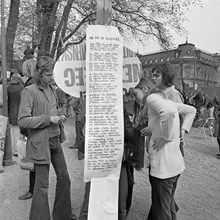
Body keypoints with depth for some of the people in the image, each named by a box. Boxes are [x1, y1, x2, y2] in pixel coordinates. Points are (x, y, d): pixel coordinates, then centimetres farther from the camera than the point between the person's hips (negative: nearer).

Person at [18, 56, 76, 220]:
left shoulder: (52, 89, 10)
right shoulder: (29, 91, -12)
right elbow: (23, 121, -18)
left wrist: (60, 116, 1)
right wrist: (49, 119, -20)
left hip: (55, 140, 8)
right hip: (40, 144, -8)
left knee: (64, 178, 16)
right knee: (42, 185, 1)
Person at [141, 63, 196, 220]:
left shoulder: (152, 98, -13)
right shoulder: (169, 98, 13)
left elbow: (168, 112, -33)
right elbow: (191, 110, 22)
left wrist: (165, 137, -21)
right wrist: (183, 130, 13)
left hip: (162, 163, -9)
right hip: (176, 161, 9)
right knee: (169, 201, 26)